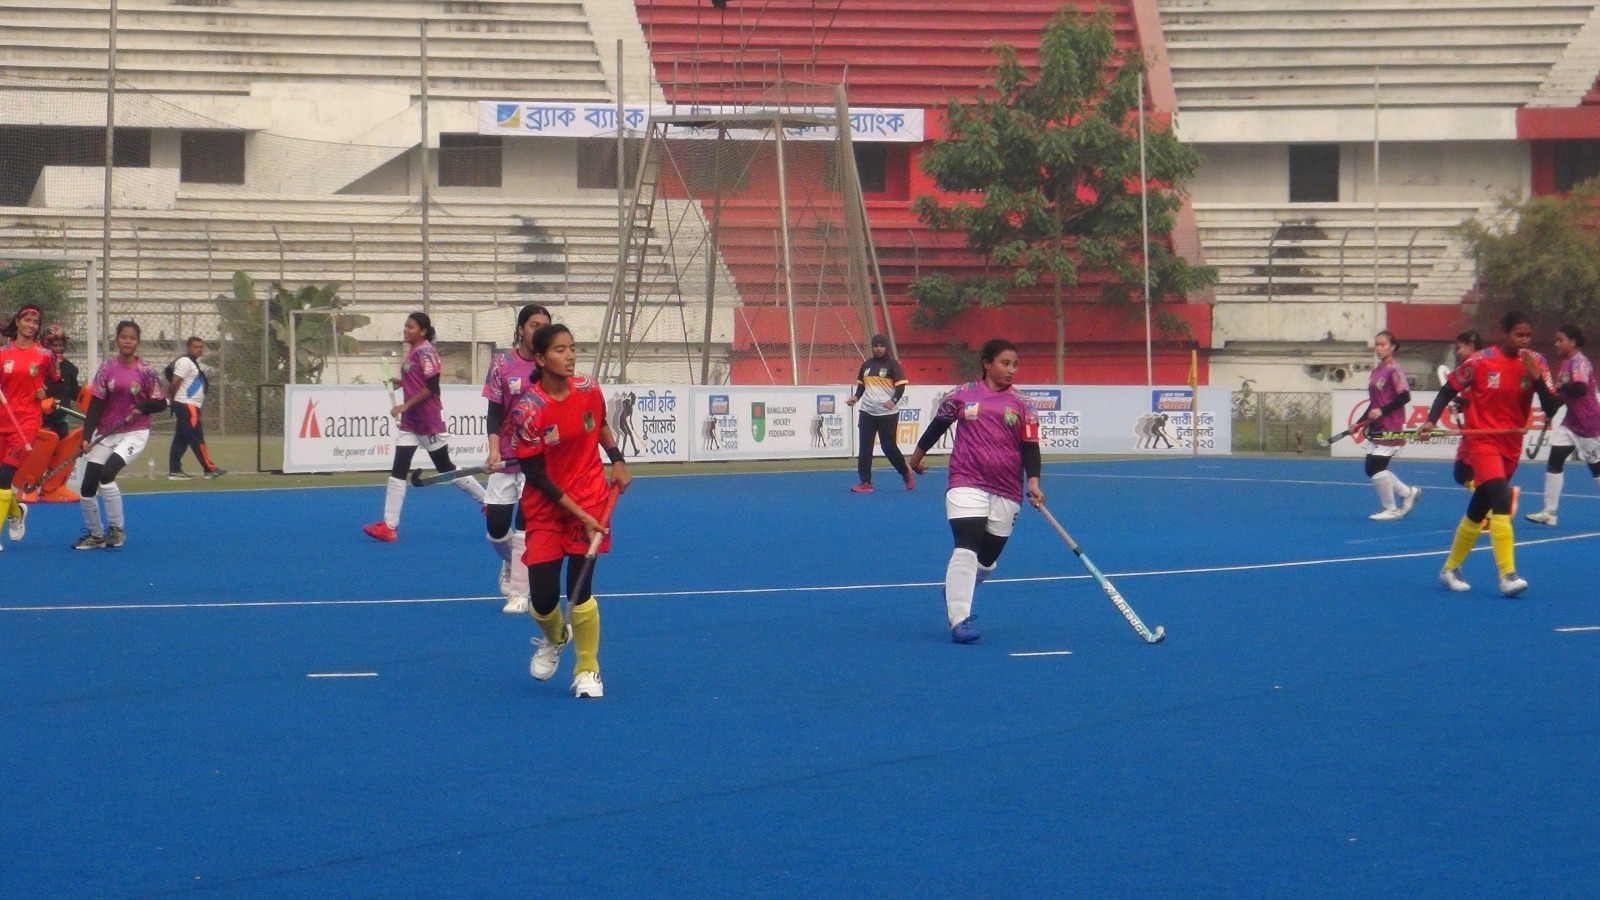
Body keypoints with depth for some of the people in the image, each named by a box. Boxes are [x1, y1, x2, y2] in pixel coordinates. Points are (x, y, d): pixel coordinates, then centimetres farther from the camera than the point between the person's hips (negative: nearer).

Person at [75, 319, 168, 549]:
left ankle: (117, 528, -8)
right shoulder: (107, 367, 1)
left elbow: (161, 403, 0)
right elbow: (95, 404, -2)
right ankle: (95, 535, 22)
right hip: (106, 434, 4)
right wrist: (87, 437, -10)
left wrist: (143, 406, -21)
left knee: (107, 474, -25)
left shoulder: (146, 371, -4)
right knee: (87, 488, 0)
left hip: (135, 433, -4)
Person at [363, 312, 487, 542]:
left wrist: (406, 405, -22)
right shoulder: (413, 352, 13)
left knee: (446, 469, 4)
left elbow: (432, 387, -21)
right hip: (410, 423, 9)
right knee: (398, 471, 0)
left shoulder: (425, 351, -15)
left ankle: (488, 501, 21)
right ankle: (389, 526, -3)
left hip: (429, 421, -9)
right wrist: (399, 382, 8)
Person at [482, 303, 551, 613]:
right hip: (506, 456, 1)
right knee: (496, 528, -1)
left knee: (525, 520, -12)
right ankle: (510, 561, 35)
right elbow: (494, 412, -2)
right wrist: (494, 449, -14)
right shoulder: (503, 363, -3)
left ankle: (518, 593, -2)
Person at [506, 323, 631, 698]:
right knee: (542, 597, -2)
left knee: (580, 591, -8)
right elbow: (537, 476, -15)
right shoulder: (527, 410, -19)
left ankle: (587, 671, 13)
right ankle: (553, 638, 35)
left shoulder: (588, 390, -6)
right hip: (545, 509, -1)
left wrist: (617, 460, 7)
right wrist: (580, 514, -19)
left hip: (591, 502, 2)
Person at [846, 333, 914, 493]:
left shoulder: (893, 364, -5)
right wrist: (856, 397, 0)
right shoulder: (866, 364, 10)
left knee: (889, 447, -3)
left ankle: (906, 473, 21)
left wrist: (894, 400, -26)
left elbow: (901, 386, -9)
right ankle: (866, 483, 3)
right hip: (867, 412, 5)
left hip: (888, 414, -5)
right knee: (864, 448, -1)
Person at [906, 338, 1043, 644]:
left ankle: (956, 596, 39)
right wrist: (917, 455, 27)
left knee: (988, 560, 11)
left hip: (1007, 492, 3)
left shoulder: (1022, 405, 4)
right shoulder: (963, 395, 2)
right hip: (967, 483, -3)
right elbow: (938, 424, 17)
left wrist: (1033, 482, -15)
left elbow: (1030, 447, 0)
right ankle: (959, 619, -16)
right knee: (967, 548, -19)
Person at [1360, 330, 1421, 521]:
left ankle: (1390, 509, 6)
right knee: (1372, 470, 8)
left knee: (1377, 468, -9)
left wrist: (1382, 411, -23)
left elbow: (1404, 397, -19)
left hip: (1390, 429, -9)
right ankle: (1408, 492, 24)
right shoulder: (1376, 370, 14)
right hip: (1376, 428, 9)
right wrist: (1360, 423, 18)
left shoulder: (1394, 370, -12)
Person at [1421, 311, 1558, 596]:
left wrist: (1536, 376, -20)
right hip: (1481, 441, -5)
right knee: (1502, 501, -24)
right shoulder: (1480, 361, -10)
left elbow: (1550, 409, -6)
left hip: (1511, 446, 5)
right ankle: (1508, 575, -27)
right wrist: (1431, 420, -14)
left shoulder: (1536, 362, -1)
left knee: (1478, 511, 14)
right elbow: (1448, 391, 0)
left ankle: (1450, 569, 31)